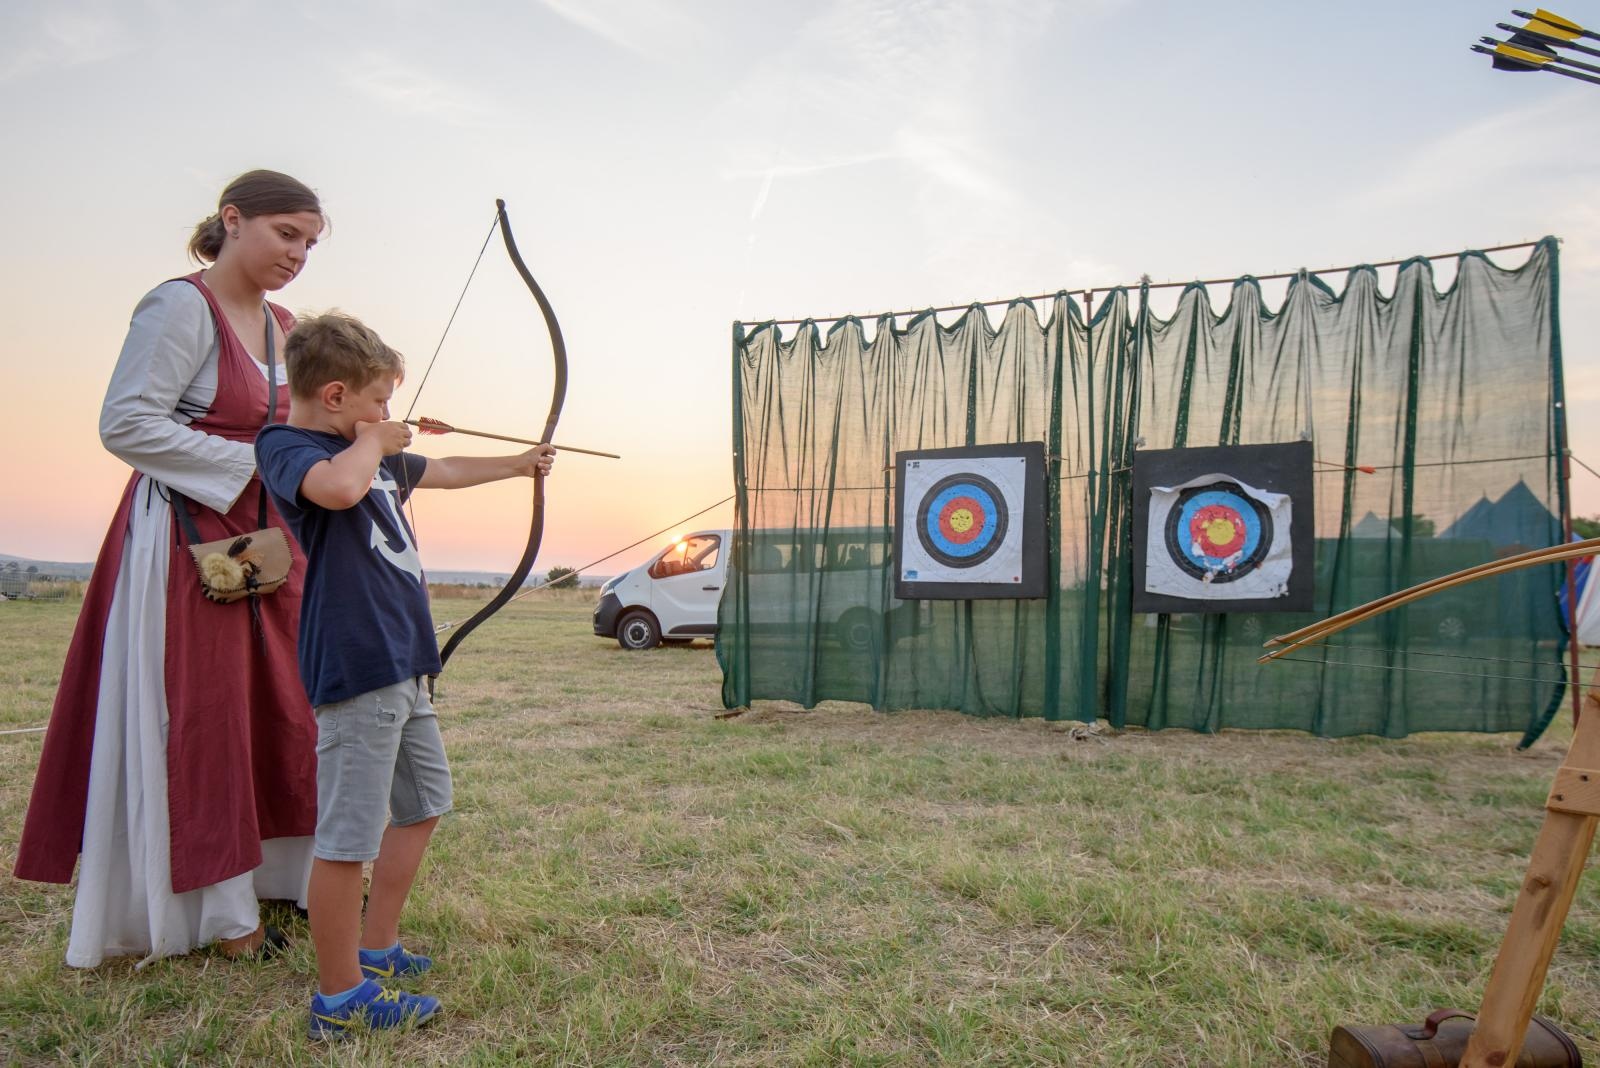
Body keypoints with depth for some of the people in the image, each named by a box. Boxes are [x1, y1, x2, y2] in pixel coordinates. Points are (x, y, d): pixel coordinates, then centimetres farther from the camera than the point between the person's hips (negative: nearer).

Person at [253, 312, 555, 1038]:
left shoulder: (370, 452, 17)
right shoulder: (284, 446, -10)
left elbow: (446, 472, 34)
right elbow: (338, 487, -34)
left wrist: (522, 463, 43)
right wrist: (373, 442, -13)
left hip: (403, 663, 10)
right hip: (356, 666, -10)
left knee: (424, 802, 20)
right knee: (349, 835, -3)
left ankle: (375, 950, 32)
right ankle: (339, 997, 11)